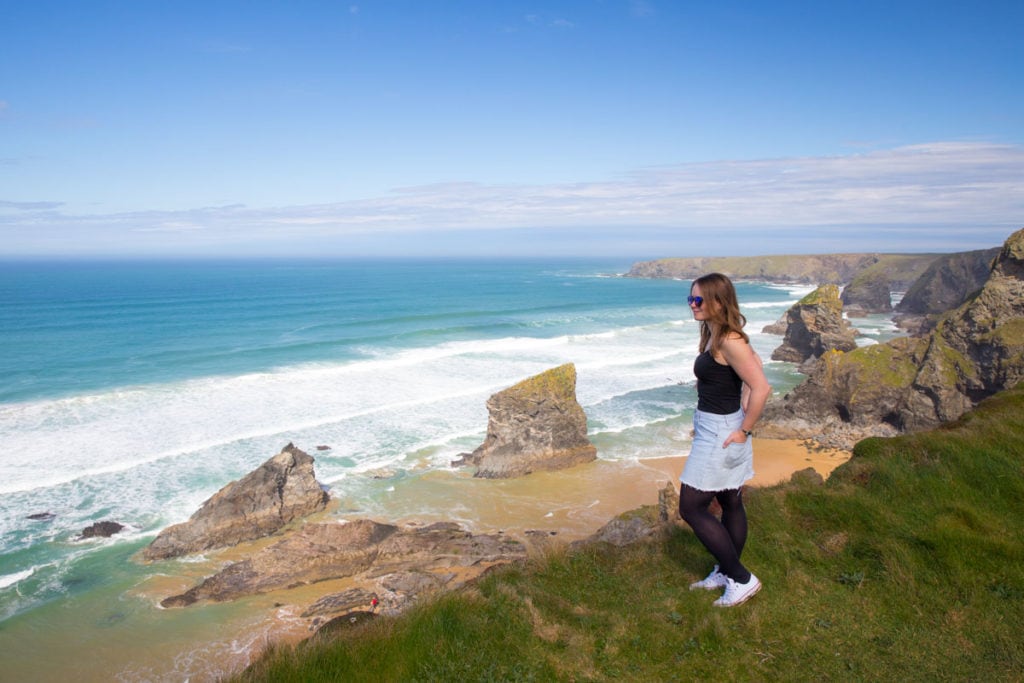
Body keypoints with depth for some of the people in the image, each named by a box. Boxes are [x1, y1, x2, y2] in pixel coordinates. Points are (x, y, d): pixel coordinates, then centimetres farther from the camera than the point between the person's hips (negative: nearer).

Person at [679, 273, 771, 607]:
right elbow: (753, 362, 19)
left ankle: (742, 579, 9)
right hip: (712, 429, 10)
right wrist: (740, 408, 12)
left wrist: (744, 430, -18)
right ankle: (727, 573, 33)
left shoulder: (729, 341, -22)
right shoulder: (712, 336, 7)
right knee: (731, 505, 19)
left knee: (691, 507, -2)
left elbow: (761, 388, -27)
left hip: (721, 434, -10)